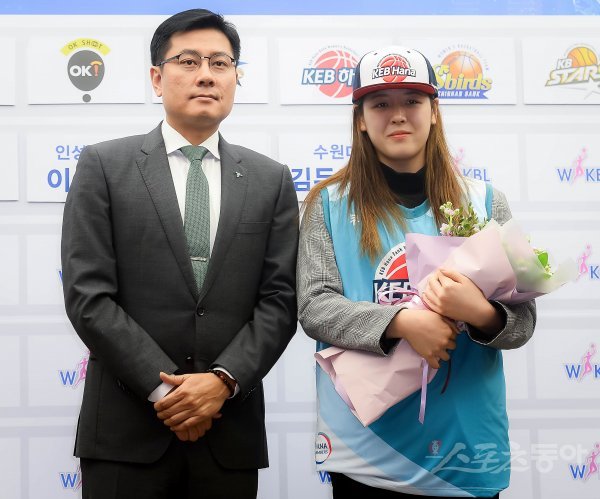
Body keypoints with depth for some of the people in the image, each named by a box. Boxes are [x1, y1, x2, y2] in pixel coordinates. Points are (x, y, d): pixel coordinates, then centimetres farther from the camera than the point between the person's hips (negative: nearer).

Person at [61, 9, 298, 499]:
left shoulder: (271, 180, 9)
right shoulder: (104, 165, 2)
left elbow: (280, 299, 2)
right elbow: (88, 296, -5)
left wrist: (223, 380, -12)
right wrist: (163, 390, -11)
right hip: (126, 431, -2)